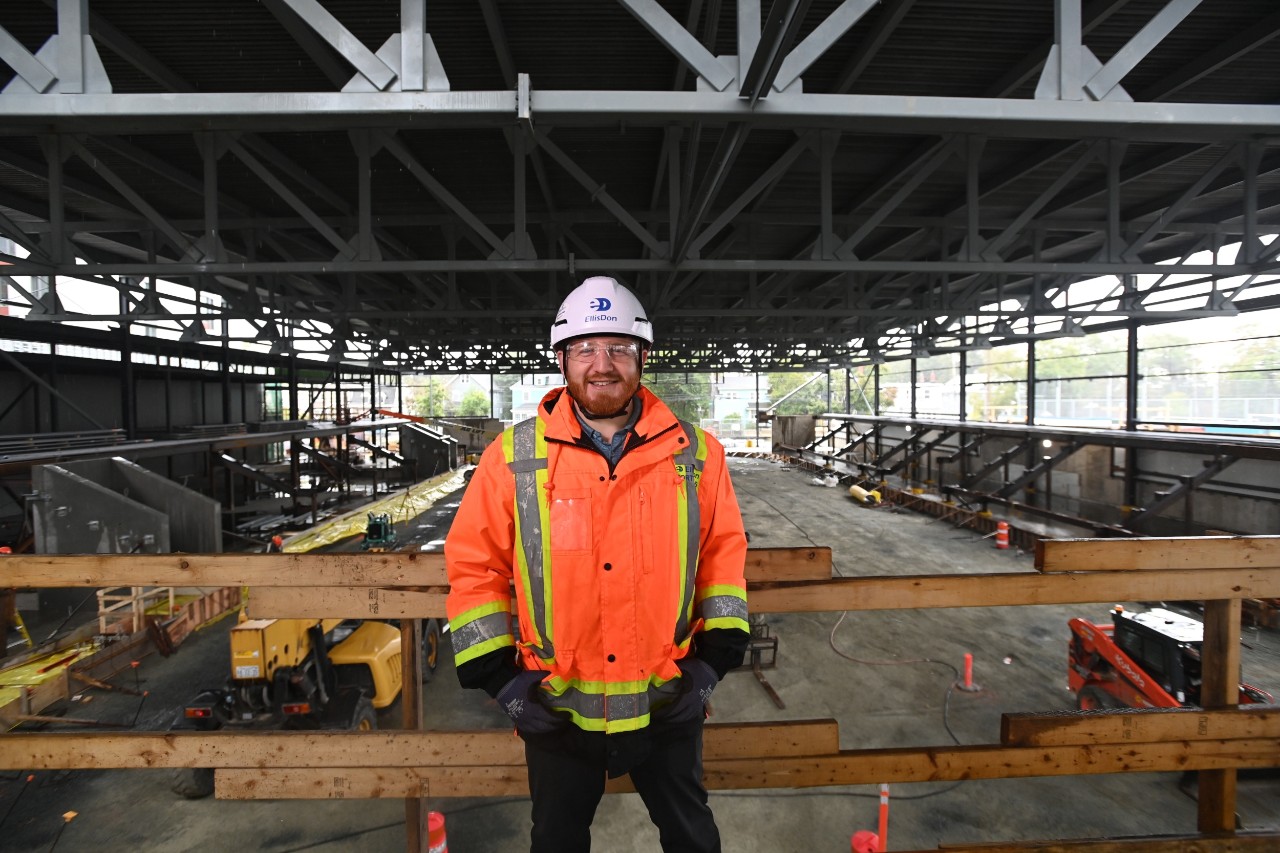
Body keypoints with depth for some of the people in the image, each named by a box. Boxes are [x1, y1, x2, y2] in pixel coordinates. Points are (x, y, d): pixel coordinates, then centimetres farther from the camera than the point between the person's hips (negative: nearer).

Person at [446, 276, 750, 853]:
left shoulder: (695, 453, -6)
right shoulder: (514, 457, -9)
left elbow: (725, 550, 1)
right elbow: (474, 565, -4)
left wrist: (714, 658, -4)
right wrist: (499, 676, -8)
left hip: (668, 704, 1)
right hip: (554, 710, 0)